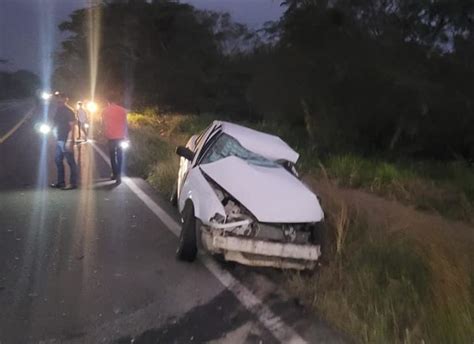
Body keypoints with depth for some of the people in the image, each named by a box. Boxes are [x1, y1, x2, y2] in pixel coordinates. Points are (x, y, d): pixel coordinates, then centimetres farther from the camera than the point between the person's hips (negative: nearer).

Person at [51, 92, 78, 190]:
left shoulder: (68, 111, -11)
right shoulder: (58, 110, 14)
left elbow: (72, 126, -16)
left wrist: (69, 141, -23)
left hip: (66, 140, -9)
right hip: (59, 140, 9)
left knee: (70, 161, -4)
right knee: (58, 160, 13)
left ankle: (73, 183, 0)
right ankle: (60, 182, 21)